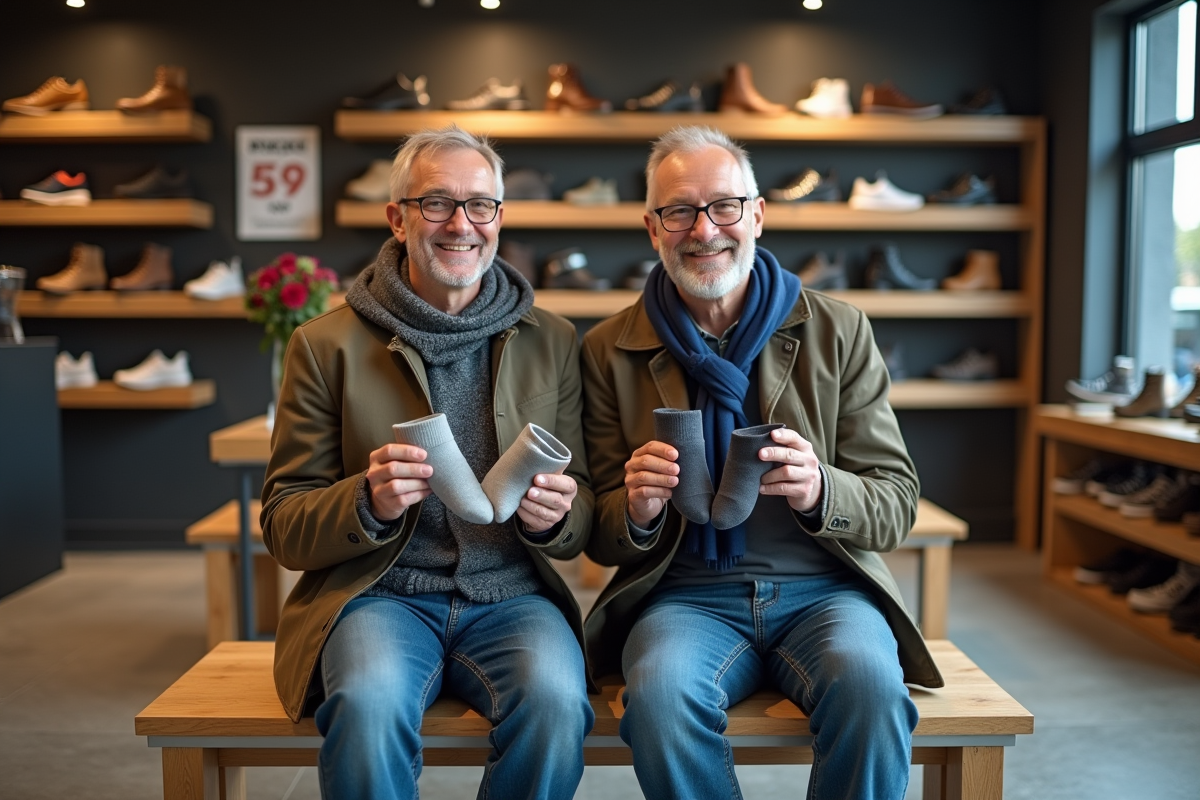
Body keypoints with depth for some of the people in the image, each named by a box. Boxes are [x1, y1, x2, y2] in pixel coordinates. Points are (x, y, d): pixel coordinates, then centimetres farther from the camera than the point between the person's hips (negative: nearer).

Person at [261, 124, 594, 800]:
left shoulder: (553, 343, 8)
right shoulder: (326, 346, 4)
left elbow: (582, 524, 10)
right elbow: (283, 528, 3)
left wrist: (555, 516, -14)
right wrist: (369, 502, -18)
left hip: (509, 595, 2)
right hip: (380, 593, -1)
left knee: (556, 701, -29)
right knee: (369, 706, -32)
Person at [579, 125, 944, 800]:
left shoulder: (839, 332, 4)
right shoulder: (610, 351, 5)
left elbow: (897, 505, 3)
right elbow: (601, 538, 8)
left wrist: (820, 491, -19)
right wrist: (638, 512, -17)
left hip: (822, 589, 1)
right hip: (687, 593, 0)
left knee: (870, 683, -31)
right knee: (660, 694, -32)